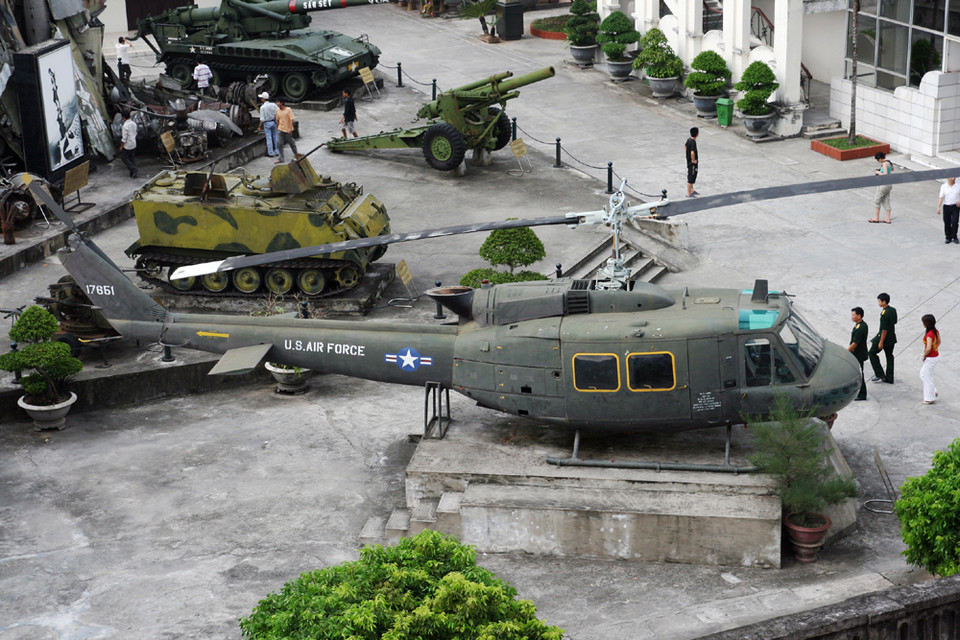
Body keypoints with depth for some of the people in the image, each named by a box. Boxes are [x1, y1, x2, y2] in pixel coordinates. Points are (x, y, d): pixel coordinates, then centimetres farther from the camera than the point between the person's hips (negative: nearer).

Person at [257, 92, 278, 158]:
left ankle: (271, 153, 8)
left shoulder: (262, 107, -16)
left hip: (267, 123, -4)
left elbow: (262, 118, -16)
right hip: (273, 122, 4)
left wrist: (259, 126, -6)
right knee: (275, 137, 13)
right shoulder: (273, 105, -5)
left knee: (269, 139, 3)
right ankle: (277, 152, 19)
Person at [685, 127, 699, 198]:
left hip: (689, 160, 9)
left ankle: (692, 191, 36)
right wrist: (693, 160, -23)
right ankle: (689, 194, 10)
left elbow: (685, 145, 22)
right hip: (692, 163, -9)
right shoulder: (693, 142, -28)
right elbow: (692, 153, -38)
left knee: (691, 176, 22)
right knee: (691, 178, 1)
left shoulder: (689, 139, 1)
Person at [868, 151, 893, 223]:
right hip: (889, 184, 9)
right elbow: (892, 169, 28)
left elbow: (885, 175, -27)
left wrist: (878, 172, -13)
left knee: (877, 200, 6)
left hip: (884, 185, -9)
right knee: (886, 201, 13)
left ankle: (876, 218, 14)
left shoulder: (885, 164, -21)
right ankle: (888, 219, 15)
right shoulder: (888, 162, 7)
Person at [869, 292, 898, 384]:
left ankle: (880, 375, 7)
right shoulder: (893, 310, 2)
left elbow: (884, 329, -23)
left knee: (872, 353, 8)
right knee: (889, 356, 15)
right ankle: (889, 378, 21)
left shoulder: (885, 314, -25)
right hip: (892, 338, 9)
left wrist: (881, 342, -18)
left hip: (884, 337, -9)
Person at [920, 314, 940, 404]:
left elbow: (928, 348, -32)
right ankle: (934, 392, 26)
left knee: (927, 377, 5)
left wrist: (924, 356, -16)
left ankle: (930, 398, 16)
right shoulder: (936, 332, 1)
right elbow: (938, 342, 16)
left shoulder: (929, 335, -27)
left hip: (930, 359, -9)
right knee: (923, 374, 23)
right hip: (936, 356, 9)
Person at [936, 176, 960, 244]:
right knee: (947, 223, 6)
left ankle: (954, 237, 5)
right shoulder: (943, 186, -1)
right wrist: (938, 207, -13)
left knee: (954, 222, -9)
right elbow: (941, 197, -5)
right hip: (946, 207, 0)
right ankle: (948, 238, 19)